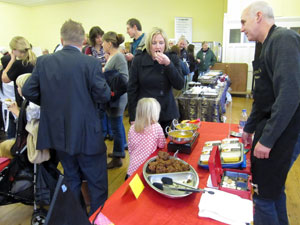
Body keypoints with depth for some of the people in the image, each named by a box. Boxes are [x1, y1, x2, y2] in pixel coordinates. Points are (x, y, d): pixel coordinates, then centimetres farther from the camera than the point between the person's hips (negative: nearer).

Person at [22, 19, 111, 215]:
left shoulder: (44, 61, -1)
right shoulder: (91, 63, -15)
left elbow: (28, 91, 0)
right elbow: (104, 96, -16)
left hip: (58, 132, 5)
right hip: (86, 134, -5)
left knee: (71, 179, 24)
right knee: (97, 184, 12)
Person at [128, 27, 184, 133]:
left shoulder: (172, 58, 1)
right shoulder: (139, 60, -2)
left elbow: (179, 85, -7)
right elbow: (132, 89, 0)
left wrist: (168, 64, -20)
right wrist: (133, 117, -2)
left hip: (167, 114, 2)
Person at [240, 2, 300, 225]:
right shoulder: (270, 44, 15)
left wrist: (267, 139, -22)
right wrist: (249, 128, 25)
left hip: (280, 131, -10)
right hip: (268, 126, 10)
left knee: (264, 194, -1)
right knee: (274, 187, 22)